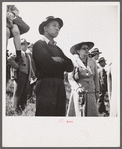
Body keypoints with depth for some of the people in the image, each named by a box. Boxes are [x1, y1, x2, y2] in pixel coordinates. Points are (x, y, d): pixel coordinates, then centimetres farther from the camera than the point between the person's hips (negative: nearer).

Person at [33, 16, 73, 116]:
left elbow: (70, 67, 13)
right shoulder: (39, 45, 1)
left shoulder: (57, 48, 24)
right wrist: (62, 63, 4)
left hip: (60, 87, 8)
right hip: (46, 86, -7)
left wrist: (59, 60, -5)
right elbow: (47, 65, -15)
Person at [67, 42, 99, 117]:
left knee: (93, 113, -2)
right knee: (79, 114, -3)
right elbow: (70, 78, -4)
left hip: (91, 93, 3)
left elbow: (96, 77, 14)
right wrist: (77, 88, -19)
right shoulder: (74, 62, -4)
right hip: (78, 93, -3)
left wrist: (97, 91, 13)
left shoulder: (92, 62, 7)